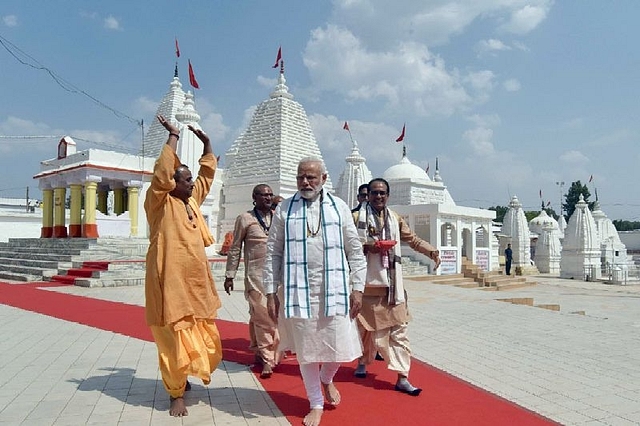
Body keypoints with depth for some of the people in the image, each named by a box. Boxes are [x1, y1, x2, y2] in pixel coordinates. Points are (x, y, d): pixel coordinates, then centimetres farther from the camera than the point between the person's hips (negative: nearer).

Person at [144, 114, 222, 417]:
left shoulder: (192, 200, 11)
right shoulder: (160, 203, -7)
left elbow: (208, 173, 21)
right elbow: (162, 172, -23)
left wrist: (206, 142, 15)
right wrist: (173, 136, -18)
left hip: (196, 282, 7)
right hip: (171, 282, -7)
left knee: (203, 337, 15)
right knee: (175, 338, 2)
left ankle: (183, 377, 38)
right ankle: (176, 393, 17)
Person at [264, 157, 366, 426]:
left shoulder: (339, 208, 6)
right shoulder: (284, 209, 5)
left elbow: (355, 251, 7)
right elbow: (273, 252, 4)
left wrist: (357, 288, 1)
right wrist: (270, 293, 1)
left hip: (334, 290, 1)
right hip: (298, 290, 0)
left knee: (339, 347, 4)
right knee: (306, 349, 8)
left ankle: (327, 379, 40)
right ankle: (316, 404, 30)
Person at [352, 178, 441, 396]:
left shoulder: (395, 219, 11)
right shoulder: (357, 217, -2)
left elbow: (413, 239, 14)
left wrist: (432, 251, -2)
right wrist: (366, 246, -20)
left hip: (392, 283, 3)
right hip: (367, 282, -3)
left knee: (399, 329, -1)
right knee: (366, 327, 11)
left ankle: (402, 377, 4)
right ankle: (362, 362, 37)